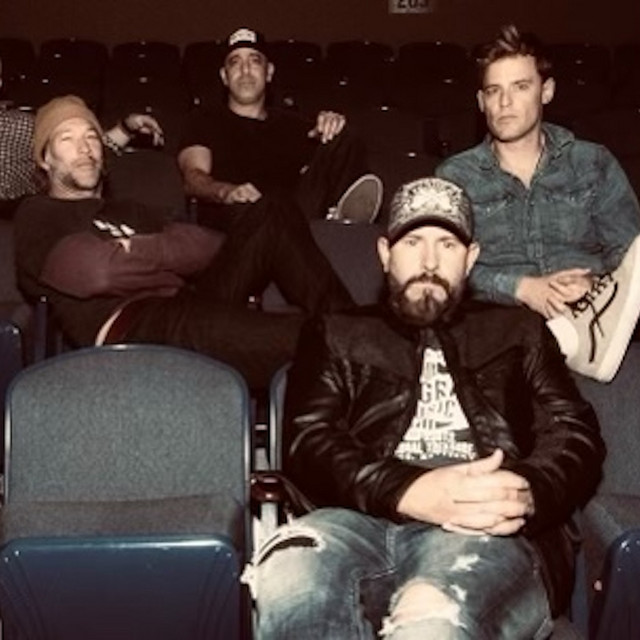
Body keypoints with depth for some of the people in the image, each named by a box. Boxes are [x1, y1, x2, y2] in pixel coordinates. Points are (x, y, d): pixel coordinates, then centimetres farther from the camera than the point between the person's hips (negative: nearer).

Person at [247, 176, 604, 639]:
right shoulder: (337, 335, 24)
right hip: (366, 520, 4)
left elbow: (576, 433, 14)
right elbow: (309, 443, 8)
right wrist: (409, 492, -14)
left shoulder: (519, 332, 27)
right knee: (289, 577, -34)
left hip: (486, 532, -3)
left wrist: (528, 493, -12)